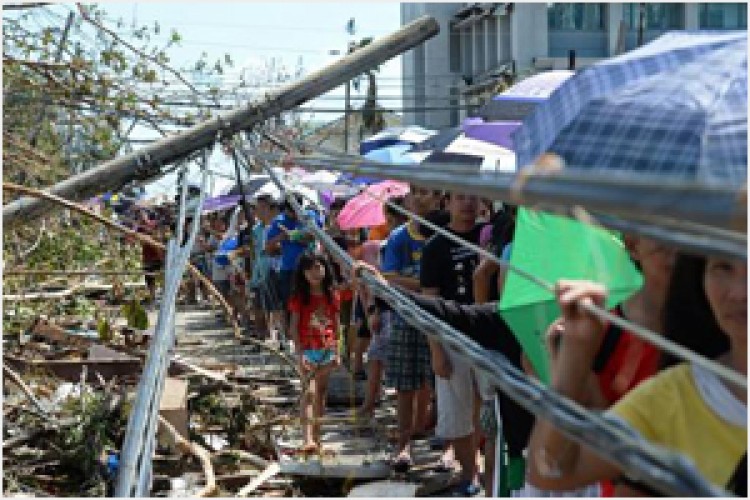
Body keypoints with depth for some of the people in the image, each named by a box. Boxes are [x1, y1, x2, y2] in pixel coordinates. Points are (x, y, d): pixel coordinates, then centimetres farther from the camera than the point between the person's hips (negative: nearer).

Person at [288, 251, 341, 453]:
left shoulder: (332, 297, 4)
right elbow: (294, 328, -6)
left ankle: (317, 437, 20)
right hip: (308, 351, -4)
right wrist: (300, 355, -12)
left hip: (327, 351, 4)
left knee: (321, 393, 11)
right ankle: (308, 439, -22)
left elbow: (336, 326, 11)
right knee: (309, 393, -14)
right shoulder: (300, 298, -5)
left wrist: (337, 352, 8)